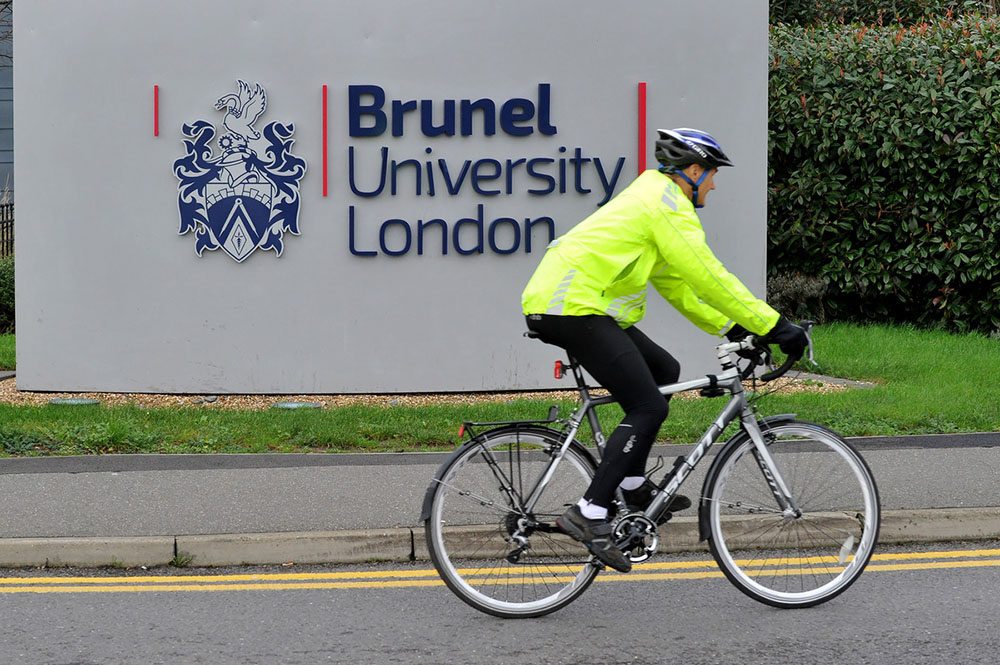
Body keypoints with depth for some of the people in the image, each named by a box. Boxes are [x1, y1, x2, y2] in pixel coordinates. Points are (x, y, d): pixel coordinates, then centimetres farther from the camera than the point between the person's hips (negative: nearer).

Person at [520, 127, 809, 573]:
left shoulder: (652, 198, 25)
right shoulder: (667, 205, -8)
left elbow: (676, 283, 27)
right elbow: (707, 277, -14)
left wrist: (731, 327, 21)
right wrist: (772, 325, -11)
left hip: (558, 303, 10)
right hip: (573, 307, -10)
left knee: (664, 371, 18)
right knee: (648, 407, -12)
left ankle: (633, 486, 19)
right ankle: (589, 514, -17)